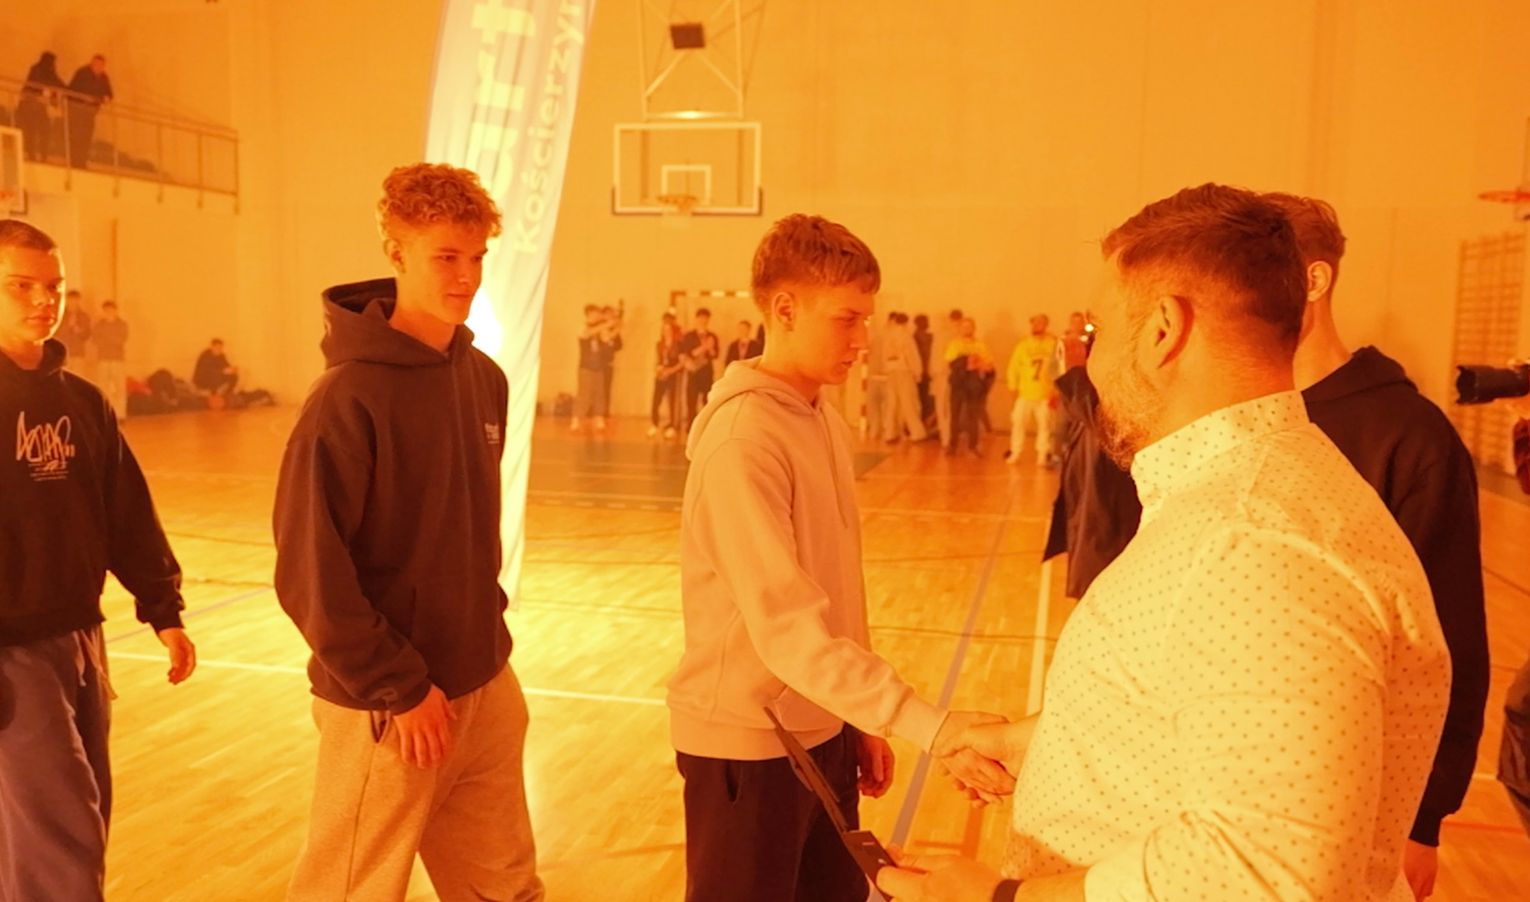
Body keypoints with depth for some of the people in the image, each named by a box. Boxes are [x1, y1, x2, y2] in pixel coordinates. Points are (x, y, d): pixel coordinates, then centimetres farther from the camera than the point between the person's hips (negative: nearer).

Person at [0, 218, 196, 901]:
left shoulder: (82, 400, 7)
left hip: (81, 638, 6)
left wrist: (164, 610, 7)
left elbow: (128, 514, 10)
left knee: (82, 827, 16)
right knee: (64, 843, -4)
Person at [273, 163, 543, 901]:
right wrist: (398, 688, -16)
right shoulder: (351, 394, -17)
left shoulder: (486, 380, 4)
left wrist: (486, 617, 8)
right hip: (387, 705, -6)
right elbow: (309, 567, -18)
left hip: (487, 687, 7)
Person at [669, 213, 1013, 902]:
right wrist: (929, 726, -32)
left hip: (824, 729, 8)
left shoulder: (827, 423, 5)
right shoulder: (741, 439, -21)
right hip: (749, 741, -7)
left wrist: (864, 723, 12)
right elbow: (787, 626, -28)